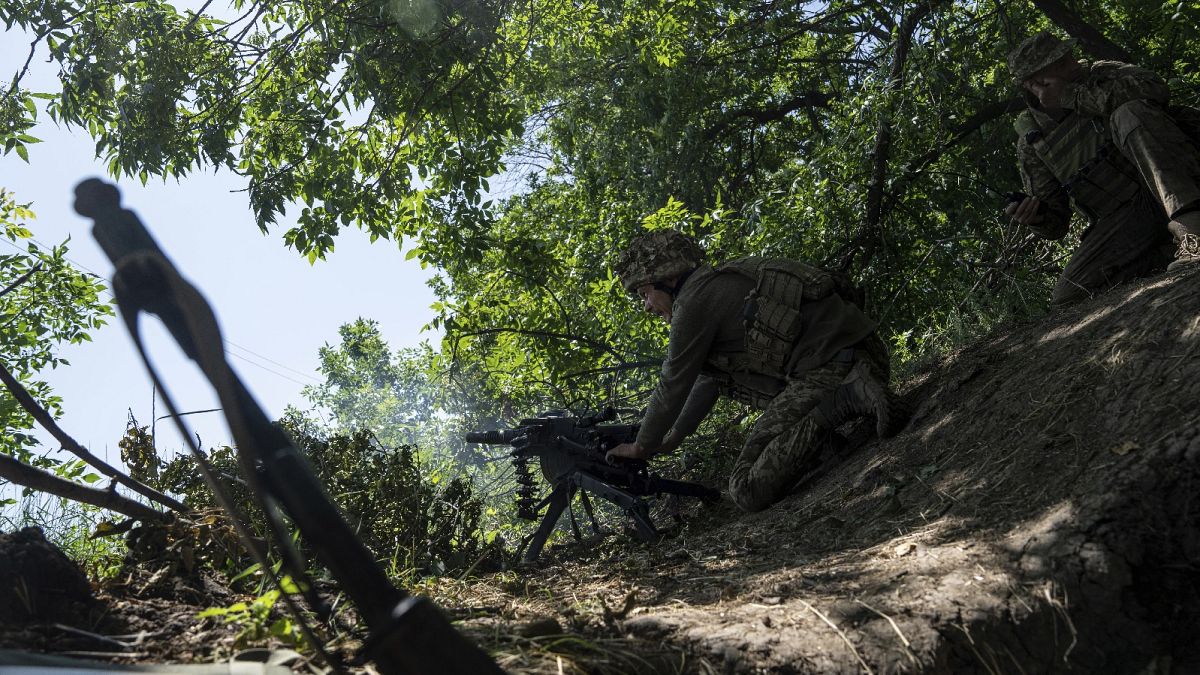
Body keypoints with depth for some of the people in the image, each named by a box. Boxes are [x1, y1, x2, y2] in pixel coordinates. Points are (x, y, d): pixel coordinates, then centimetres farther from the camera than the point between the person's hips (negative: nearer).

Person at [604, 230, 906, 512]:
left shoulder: (694, 300, -4)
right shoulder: (720, 284, 26)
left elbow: (673, 386, 2)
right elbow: (708, 380, 33)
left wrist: (642, 448, 18)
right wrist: (670, 439, 38)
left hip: (825, 368, -10)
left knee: (749, 490, -14)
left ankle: (842, 402, -20)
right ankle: (856, 392, 11)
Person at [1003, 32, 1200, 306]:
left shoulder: (1100, 74, 9)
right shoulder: (1031, 142, 8)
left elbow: (1154, 88, -16)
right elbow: (1054, 224, 9)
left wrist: (1072, 96, -13)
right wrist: (1036, 216, -16)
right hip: (1123, 219, 1)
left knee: (1130, 113, -27)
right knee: (1069, 298, -24)